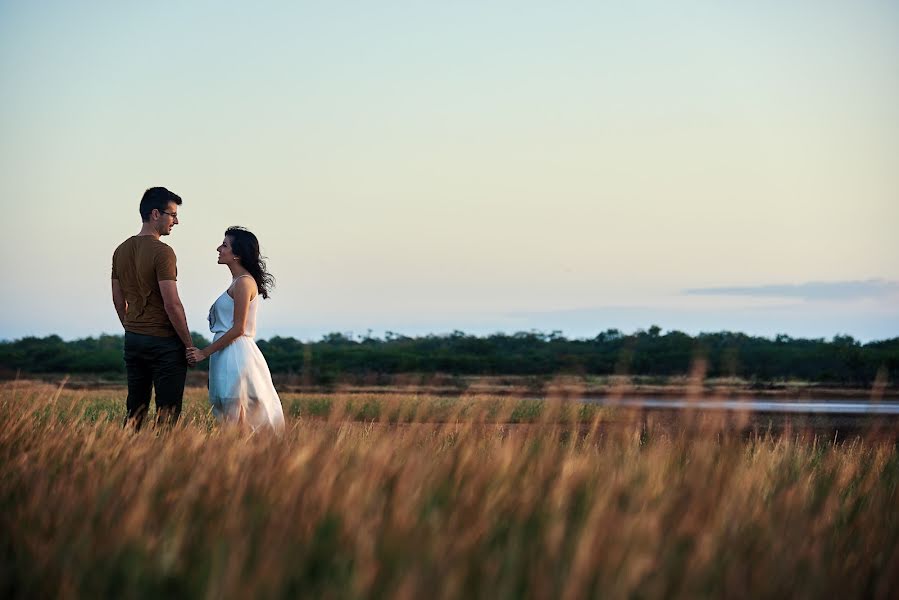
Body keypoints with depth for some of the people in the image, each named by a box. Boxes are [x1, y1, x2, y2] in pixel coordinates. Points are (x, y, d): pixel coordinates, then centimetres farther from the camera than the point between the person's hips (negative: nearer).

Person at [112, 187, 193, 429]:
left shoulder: (121, 250, 9)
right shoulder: (162, 252, -15)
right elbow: (172, 304, -18)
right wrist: (188, 344, -10)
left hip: (133, 339, 8)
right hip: (163, 341, -7)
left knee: (135, 409, 12)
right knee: (167, 410, -2)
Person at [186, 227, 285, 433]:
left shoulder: (244, 283, -13)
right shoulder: (239, 281, 17)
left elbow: (238, 328, -17)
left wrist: (205, 352, -14)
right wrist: (207, 351, 17)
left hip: (235, 354, -10)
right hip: (229, 354, 10)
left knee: (233, 419, -8)